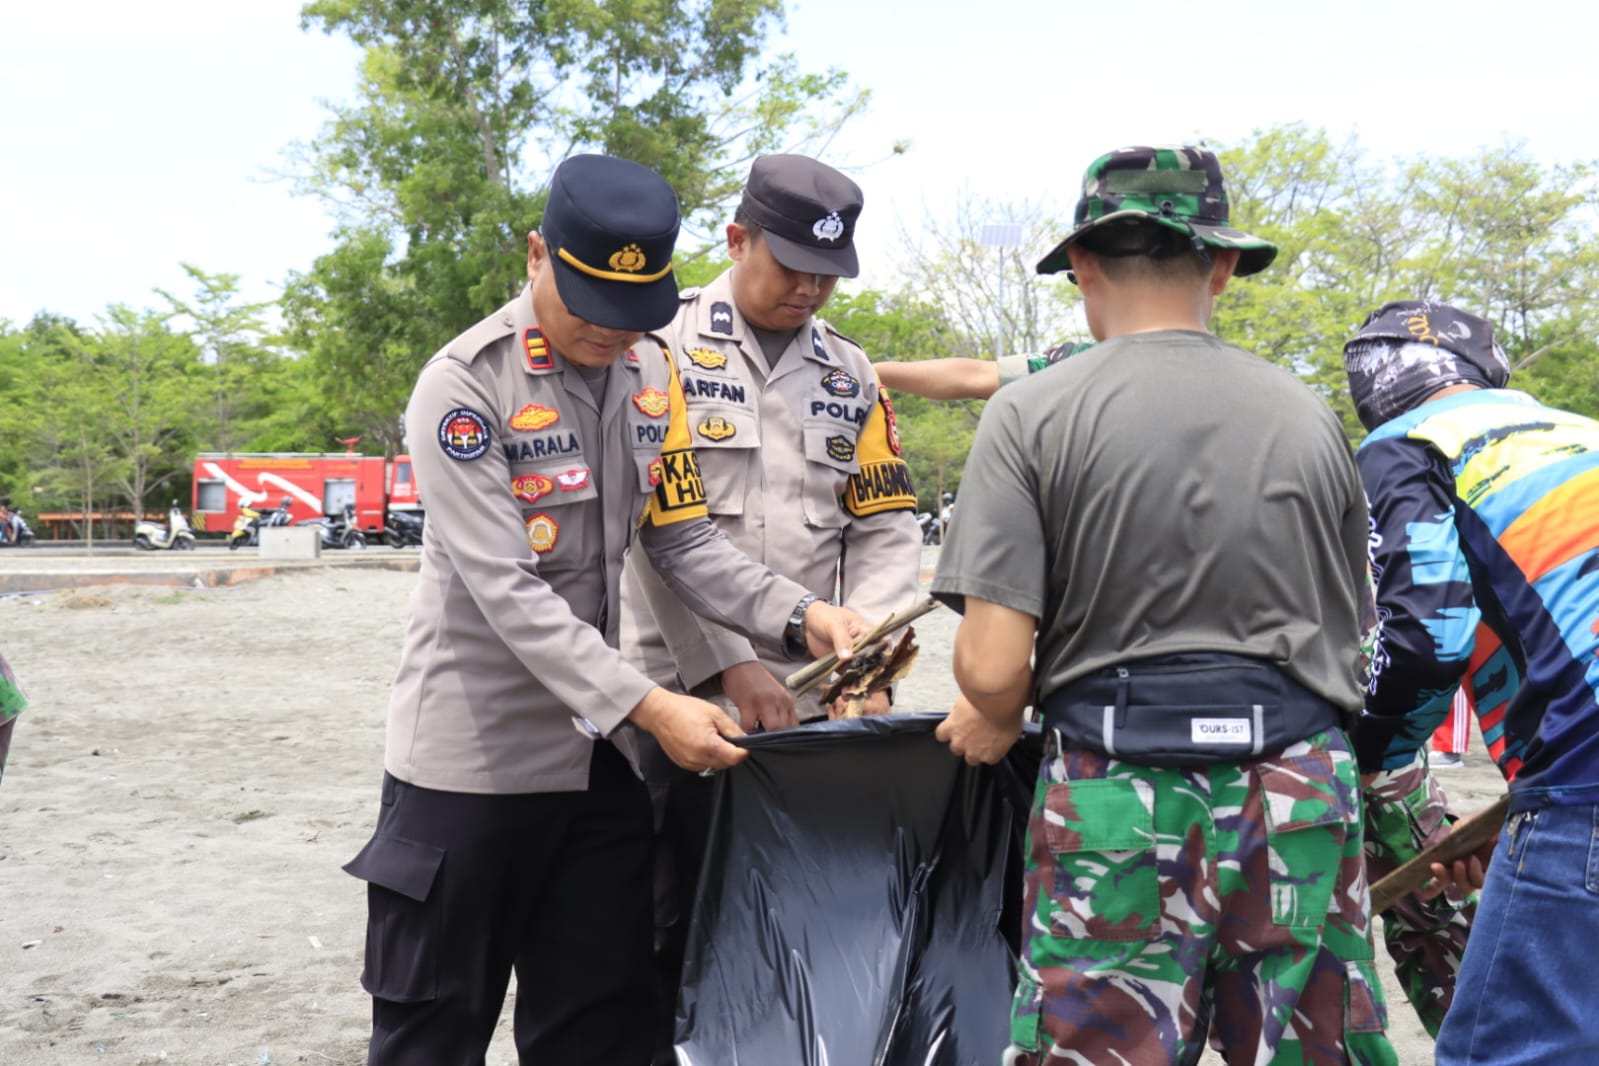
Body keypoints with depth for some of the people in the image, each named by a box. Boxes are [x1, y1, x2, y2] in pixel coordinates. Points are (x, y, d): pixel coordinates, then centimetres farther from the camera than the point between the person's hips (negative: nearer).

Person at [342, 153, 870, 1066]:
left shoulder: (653, 380, 6)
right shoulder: (464, 385, -15)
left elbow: (685, 541, 6)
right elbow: (507, 590, -22)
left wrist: (798, 615, -11)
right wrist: (647, 706, -28)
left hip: (600, 757, 6)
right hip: (472, 759, -5)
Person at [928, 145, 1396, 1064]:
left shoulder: (1033, 414, -5)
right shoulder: (1312, 415, 6)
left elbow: (992, 668, -11)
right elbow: (1351, 636, 13)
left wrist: (993, 723, 10)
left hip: (1117, 803, -3)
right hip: (1305, 798, 4)